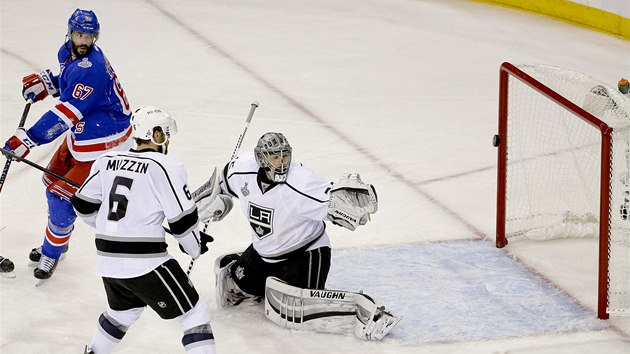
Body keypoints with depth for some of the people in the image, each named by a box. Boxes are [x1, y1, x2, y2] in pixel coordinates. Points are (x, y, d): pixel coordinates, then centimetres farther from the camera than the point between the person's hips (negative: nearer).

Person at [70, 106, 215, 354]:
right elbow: (183, 219, -10)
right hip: (145, 263, -7)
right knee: (195, 314, 2)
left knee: (124, 309, 34)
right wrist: (195, 247, 10)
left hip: (107, 259, 7)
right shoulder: (166, 167, -10)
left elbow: (84, 205, 16)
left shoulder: (107, 161, 8)